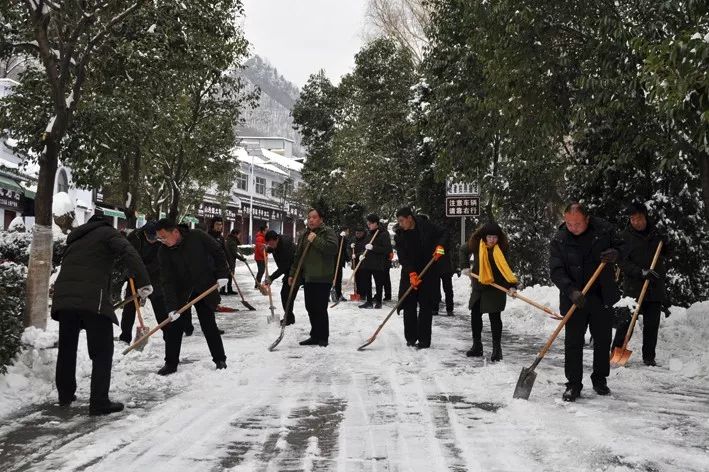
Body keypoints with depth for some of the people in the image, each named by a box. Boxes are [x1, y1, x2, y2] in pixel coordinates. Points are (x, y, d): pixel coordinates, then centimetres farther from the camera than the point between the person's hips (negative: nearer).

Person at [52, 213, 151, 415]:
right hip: (92, 298, -6)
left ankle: (65, 395, 30)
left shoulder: (75, 238, 31)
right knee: (102, 352, 0)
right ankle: (99, 402, -3)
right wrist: (143, 282, -15)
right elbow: (129, 252, -10)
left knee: (67, 349, 19)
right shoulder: (107, 232, 9)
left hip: (63, 295, 6)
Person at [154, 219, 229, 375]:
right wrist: (172, 307, -23)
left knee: (209, 325, 2)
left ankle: (220, 359, 16)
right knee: (173, 326, -2)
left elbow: (218, 252, -4)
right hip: (180, 293, 2)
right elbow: (167, 281, -17)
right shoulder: (163, 252, -13)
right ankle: (171, 363, 9)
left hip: (205, 288, -2)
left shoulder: (197, 236, -17)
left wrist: (222, 274, -10)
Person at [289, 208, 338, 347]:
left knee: (320, 309, -6)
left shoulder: (328, 232, -4)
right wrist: (292, 273, 17)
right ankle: (315, 336, 20)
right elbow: (298, 256, 20)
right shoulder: (305, 235, 17)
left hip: (322, 278, -7)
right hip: (307, 277, 7)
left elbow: (332, 248, -21)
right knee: (310, 308, 10)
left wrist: (316, 240, -20)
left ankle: (323, 338, 3)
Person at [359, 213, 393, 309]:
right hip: (367, 262, 7)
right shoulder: (369, 234, 14)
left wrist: (373, 248, -23)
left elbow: (387, 249, -17)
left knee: (379, 283, 2)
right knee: (366, 283, 7)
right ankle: (369, 301, 14)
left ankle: (378, 301, 13)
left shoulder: (384, 234, -9)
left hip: (379, 264, -7)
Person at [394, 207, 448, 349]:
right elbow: (403, 257, -9)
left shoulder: (426, 226, -8)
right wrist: (411, 273, -22)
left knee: (426, 306, -1)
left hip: (429, 273, -2)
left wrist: (440, 246, -11)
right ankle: (410, 337, 16)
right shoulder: (399, 236, -3)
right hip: (410, 273, 3)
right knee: (409, 305, 4)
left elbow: (443, 233, 7)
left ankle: (424, 340, 3)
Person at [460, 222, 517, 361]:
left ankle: (497, 349, 0)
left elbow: (505, 268, -22)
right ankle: (477, 347, 24)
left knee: (495, 317, -7)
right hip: (478, 286, 5)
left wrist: (512, 286, -33)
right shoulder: (476, 244, -8)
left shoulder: (502, 248, -17)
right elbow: (464, 251, 14)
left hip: (496, 288, -4)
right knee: (475, 315, 10)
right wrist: (465, 266, 5)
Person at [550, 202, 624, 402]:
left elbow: (621, 247, 9)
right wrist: (572, 291, -28)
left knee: (603, 340, 12)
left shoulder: (603, 229, -5)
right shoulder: (559, 240, -9)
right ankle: (573, 385, 8)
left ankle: (600, 380, 29)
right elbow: (556, 271, -13)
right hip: (574, 299, -2)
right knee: (573, 342, -2)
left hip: (602, 297, 2)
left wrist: (615, 254, -16)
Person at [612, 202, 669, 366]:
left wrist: (664, 242, 3)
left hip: (655, 287, 4)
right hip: (633, 286, -4)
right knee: (627, 322, -6)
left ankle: (649, 357, 15)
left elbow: (664, 253, 25)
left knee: (652, 324, 5)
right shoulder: (625, 236, -4)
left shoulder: (654, 232, 10)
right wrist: (642, 272, -25)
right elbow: (623, 262, -12)